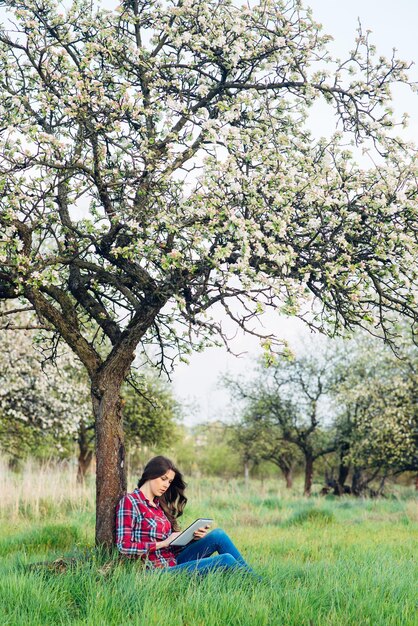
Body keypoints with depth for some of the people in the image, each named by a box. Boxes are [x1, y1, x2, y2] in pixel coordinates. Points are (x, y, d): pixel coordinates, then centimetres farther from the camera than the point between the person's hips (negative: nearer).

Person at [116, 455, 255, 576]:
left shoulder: (159, 504, 17)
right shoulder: (129, 501, -6)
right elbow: (124, 547, -13)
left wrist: (192, 537, -3)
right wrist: (164, 543, -13)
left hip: (174, 561, 8)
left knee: (218, 535, -8)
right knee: (226, 560, -18)